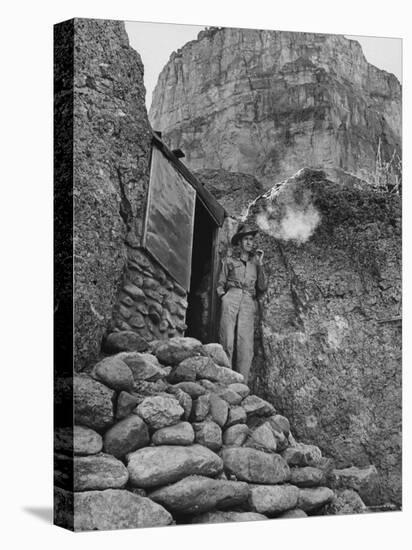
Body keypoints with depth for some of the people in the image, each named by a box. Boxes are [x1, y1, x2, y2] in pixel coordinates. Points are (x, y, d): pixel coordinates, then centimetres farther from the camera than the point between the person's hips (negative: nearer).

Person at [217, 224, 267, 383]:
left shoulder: (255, 263, 23)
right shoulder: (229, 261, 18)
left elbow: (262, 287, 13)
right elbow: (220, 285, 17)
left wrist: (260, 264, 8)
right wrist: (224, 297, -1)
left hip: (248, 303, 1)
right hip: (231, 299, -1)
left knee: (245, 344, -13)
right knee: (227, 341, -15)